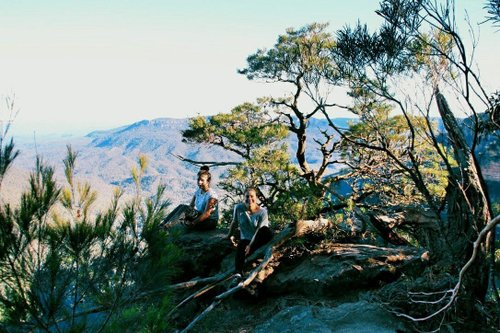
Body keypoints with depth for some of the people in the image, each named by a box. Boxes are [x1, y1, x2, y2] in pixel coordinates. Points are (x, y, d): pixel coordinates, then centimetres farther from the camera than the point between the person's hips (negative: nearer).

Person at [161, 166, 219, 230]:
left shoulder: (212, 196, -17)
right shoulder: (198, 192, 8)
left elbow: (207, 214, -23)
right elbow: (191, 206, 5)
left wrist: (193, 223, -27)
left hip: (210, 222, -8)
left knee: (185, 208, -25)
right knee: (181, 206, -13)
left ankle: (166, 227, -33)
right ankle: (163, 224, -22)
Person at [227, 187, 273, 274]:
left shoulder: (262, 212, -13)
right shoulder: (238, 208, -5)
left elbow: (260, 231, -19)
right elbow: (234, 222, 12)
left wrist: (250, 245, -27)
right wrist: (230, 235, 18)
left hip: (257, 240, -1)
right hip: (245, 240, 1)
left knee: (265, 230, -35)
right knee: (240, 247, -36)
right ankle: (238, 274, -54)